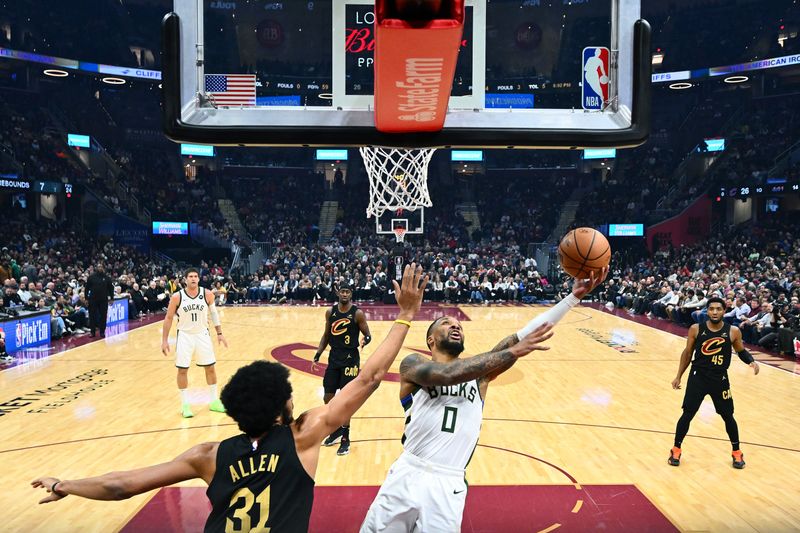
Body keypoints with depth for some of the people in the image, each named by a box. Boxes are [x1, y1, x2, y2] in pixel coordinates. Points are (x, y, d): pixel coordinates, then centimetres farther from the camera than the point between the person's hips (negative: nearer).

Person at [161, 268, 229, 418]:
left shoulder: (207, 294, -9)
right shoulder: (177, 297, -13)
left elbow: (214, 313, 6)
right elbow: (168, 318, -3)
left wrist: (219, 333, 5)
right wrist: (164, 340, -5)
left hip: (202, 334, 2)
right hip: (185, 336, -2)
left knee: (210, 367, 6)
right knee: (182, 370, 0)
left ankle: (214, 402, 19)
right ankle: (185, 405, 13)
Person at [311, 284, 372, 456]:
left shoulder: (357, 313, -10)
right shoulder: (330, 312, 3)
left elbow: (368, 334, -6)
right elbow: (326, 335, 12)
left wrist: (365, 340, -29)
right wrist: (317, 356, 7)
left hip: (350, 359, -5)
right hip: (334, 358, 5)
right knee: (328, 398, 8)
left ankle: (345, 438, 11)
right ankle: (337, 428, 32)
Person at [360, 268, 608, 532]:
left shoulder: (479, 374, 11)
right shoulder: (413, 363, 2)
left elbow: (526, 335, 2)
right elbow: (448, 373, -20)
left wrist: (574, 296, -5)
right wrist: (512, 352, -19)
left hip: (449, 487, 2)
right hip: (407, 476, -2)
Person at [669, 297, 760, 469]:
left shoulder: (733, 331, -8)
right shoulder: (696, 329, -8)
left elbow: (741, 351, 10)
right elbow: (687, 353, 4)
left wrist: (751, 361, -11)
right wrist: (678, 376, 5)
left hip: (720, 379, 1)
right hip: (698, 377, -1)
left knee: (728, 416, 11)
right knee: (687, 414, 0)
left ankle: (737, 452, 33)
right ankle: (676, 450, 15)